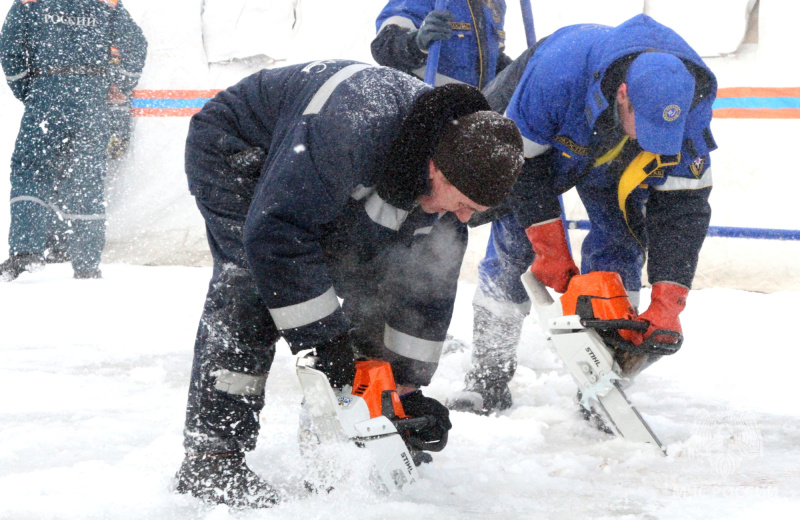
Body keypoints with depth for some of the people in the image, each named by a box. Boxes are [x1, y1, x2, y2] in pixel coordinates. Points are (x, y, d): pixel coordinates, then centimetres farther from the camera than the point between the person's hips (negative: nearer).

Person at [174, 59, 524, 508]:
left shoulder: (453, 167, -16)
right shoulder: (354, 132, -44)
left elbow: (431, 284, -6)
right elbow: (275, 230, -42)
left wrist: (408, 383, -7)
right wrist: (321, 339, -36)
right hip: (236, 151, -8)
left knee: (375, 278, 0)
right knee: (251, 283, -26)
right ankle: (211, 458, -28)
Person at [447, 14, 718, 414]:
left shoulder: (690, 105, -35)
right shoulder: (556, 70, -46)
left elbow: (682, 203, -28)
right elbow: (521, 160, -30)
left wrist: (666, 305, -33)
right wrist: (550, 246, -29)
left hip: (613, 160, 2)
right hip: (536, 139, -2)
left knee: (619, 244, -10)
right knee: (513, 244, -9)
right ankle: (488, 376, 1)